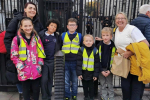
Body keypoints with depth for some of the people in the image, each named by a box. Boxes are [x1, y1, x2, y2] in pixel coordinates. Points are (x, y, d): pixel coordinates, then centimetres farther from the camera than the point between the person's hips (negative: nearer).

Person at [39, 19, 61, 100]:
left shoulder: (57, 36, 7)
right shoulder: (41, 35, -3)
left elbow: (59, 48, 11)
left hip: (53, 61, 3)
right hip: (43, 60, -3)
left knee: (50, 79, 12)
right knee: (44, 79, -7)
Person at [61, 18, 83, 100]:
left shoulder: (79, 36, 6)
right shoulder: (63, 35, 6)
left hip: (75, 62, 0)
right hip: (65, 62, 0)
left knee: (75, 81, 12)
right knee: (66, 82, 6)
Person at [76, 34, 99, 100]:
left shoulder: (95, 51, -6)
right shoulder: (81, 50, -6)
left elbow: (97, 64, -2)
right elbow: (79, 62, -6)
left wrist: (96, 74, -3)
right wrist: (79, 73, -10)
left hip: (91, 73, -1)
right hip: (83, 72, 1)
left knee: (91, 86, 13)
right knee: (85, 86, 17)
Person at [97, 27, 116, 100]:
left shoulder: (113, 47, -6)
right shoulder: (99, 46, -5)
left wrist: (110, 70, -9)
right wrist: (101, 70, -10)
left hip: (109, 69, -1)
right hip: (101, 69, 1)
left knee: (110, 85, 10)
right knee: (102, 85, 10)